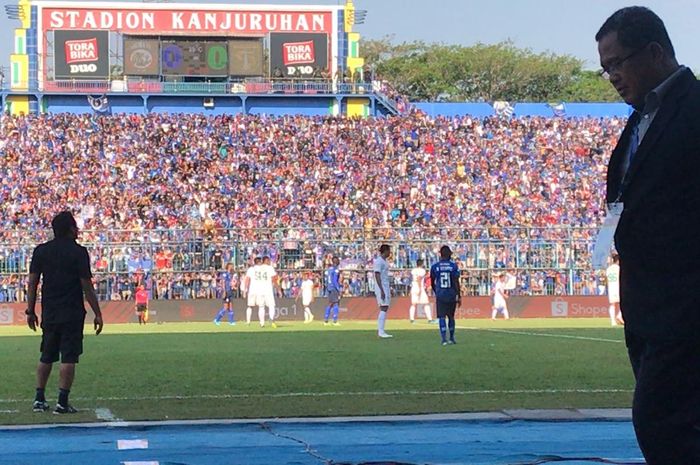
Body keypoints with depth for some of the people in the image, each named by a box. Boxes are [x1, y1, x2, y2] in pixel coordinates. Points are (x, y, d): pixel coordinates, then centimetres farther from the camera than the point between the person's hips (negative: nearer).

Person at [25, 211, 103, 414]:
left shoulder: (41, 251, 5)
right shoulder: (78, 252, -8)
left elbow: (32, 282, 5)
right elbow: (87, 286, -8)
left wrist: (30, 310, 11)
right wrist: (97, 314, -3)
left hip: (49, 313, 5)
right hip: (73, 313, -4)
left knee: (46, 357, 14)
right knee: (68, 358, -2)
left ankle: (39, 399, 14)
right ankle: (62, 402, -5)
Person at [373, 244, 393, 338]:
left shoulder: (384, 261, 16)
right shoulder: (378, 261, -13)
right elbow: (377, 276, -18)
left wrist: (389, 289, 23)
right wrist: (382, 291, -22)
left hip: (386, 287, 10)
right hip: (381, 288, -10)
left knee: (385, 308, 9)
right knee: (383, 308, -12)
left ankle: (380, 330, 12)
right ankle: (381, 331, -13)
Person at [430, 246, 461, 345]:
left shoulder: (435, 267, -1)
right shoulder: (453, 266, -4)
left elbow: (432, 283, 9)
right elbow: (456, 282, -6)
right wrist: (459, 296, 1)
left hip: (440, 296, 0)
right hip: (451, 295, 0)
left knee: (442, 317, 0)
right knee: (451, 316, 15)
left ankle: (444, 339, -12)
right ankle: (451, 338, 22)